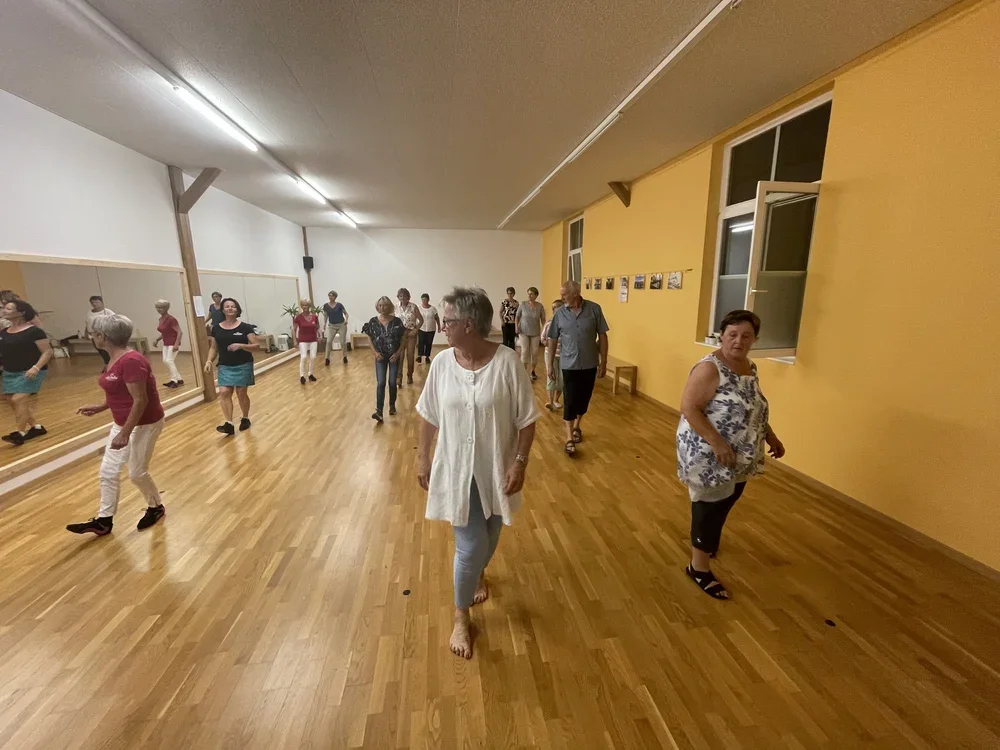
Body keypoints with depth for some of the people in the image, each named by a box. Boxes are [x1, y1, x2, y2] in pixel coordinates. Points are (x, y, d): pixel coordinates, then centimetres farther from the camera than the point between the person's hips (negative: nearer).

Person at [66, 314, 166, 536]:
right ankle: (103, 521, 26)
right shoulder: (115, 359, 7)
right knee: (108, 471, 13)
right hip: (123, 423, 10)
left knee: (137, 472, 5)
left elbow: (140, 400, -26)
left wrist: (125, 433, -24)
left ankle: (156, 508, 29)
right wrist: (99, 408, 12)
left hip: (144, 424, -10)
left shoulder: (131, 361, -25)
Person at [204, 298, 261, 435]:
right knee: (224, 392, -11)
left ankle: (245, 419, 25)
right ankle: (229, 424, -9)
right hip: (225, 366, 3)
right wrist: (209, 360, -6)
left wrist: (241, 345, -22)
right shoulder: (216, 329, 5)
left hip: (243, 366, -3)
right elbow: (213, 348, 10)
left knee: (241, 393, 4)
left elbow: (257, 345, -8)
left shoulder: (245, 327, -4)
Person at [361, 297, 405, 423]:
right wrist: (376, 353, -8)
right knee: (380, 383, -7)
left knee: (392, 383, 6)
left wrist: (398, 353, -11)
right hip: (380, 357, 0)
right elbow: (370, 339, 3)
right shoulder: (373, 322, -4)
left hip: (394, 356, 0)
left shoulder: (397, 321, -7)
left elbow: (403, 338, -2)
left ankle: (392, 405, 28)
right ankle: (379, 412, -11)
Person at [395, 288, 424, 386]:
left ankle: (409, 376, 21)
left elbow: (421, 320, -2)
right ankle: (398, 377, -6)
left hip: (411, 334, -1)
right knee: (400, 355, -7)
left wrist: (415, 330, -10)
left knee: (410, 356, 7)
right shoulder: (396, 308, 0)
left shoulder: (413, 307, -6)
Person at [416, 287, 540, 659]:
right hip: (456, 469, 0)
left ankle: (478, 573, 57)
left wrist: (520, 462, -15)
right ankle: (461, 617, 30)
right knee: (470, 545, 3)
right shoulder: (442, 362, -8)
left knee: (490, 536, 22)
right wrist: (423, 457, 5)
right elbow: (429, 415, 3)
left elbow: (526, 419, -11)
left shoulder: (507, 362, -18)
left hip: (495, 469, 0)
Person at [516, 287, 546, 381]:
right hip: (524, 332, -1)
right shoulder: (522, 304, -8)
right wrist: (516, 327, -10)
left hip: (535, 333, 1)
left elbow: (543, 319, 1)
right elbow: (517, 317, 2)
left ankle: (533, 371, 21)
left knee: (535, 352, 5)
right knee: (525, 351, -7)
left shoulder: (540, 306, -6)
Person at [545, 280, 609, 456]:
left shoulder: (594, 309, -7)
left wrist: (603, 362, -2)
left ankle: (577, 426, 38)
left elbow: (602, 337, -2)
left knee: (584, 398, 15)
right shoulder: (559, 313, -5)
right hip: (569, 365, -1)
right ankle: (569, 438, 9)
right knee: (570, 401, 0)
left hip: (590, 364, 1)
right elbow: (553, 340, 2)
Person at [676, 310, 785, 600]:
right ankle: (699, 567, 19)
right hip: (709, 456, -9)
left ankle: (706, 540, 49)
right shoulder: (709, 368, -21)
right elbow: (689, 407, -26)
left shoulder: (750, 368, 6)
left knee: (726, 502, 23)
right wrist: (717, 442, -30)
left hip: (740, 456, 9)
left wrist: (771, 436, 17)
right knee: (711, 507, 2)